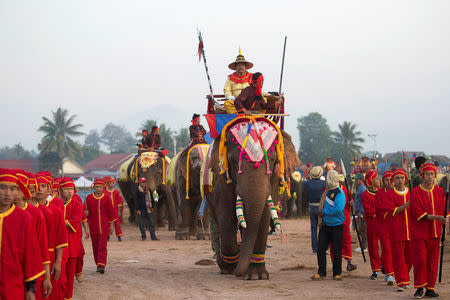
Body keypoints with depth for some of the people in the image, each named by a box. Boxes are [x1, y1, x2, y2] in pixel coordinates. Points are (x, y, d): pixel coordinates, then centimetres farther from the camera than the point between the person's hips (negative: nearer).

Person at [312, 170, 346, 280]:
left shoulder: (339, 193, -13)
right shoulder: (327, 191, 10)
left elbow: (338, 209, -25)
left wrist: (324, 212, -15)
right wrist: (322, 213, 3)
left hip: (336, 226, -7)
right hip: (325, 225, 7)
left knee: (337, 251, 2)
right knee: (321, 249, 5)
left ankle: (337, 273, 12)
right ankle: (321, 272, 12)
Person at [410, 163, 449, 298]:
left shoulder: (439, 191, 7)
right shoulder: (415, 192, -6)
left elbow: (444, 212, 11)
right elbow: (418, 214, -12)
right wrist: (435, 217, -21)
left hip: (435, 233, 4)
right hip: (420, 233, -4)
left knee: (433, 262, 5)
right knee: (420, 260, -10)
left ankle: (430, 288, 14)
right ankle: (419, 287, 4)